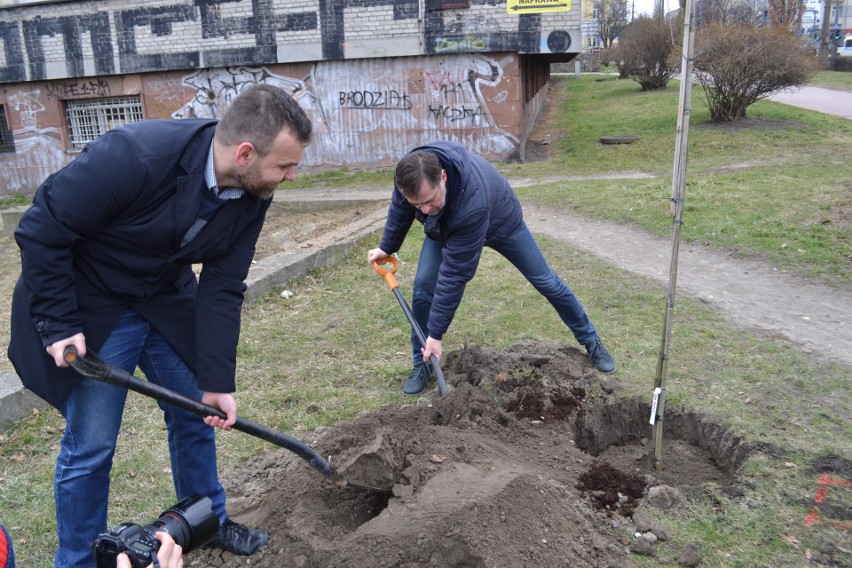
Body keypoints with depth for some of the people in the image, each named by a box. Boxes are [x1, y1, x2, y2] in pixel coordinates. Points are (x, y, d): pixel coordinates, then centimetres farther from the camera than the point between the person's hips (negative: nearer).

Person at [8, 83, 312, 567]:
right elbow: (41, 231, -23)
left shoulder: (253, 195, -15)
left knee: (196, 416, 13)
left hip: (168, 300, 6)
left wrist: (217, 382, -10)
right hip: (92, 306, -5)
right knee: (91, 445, 1)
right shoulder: (134, 156, -34)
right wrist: (59, 325, -20)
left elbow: (222, 289, -10)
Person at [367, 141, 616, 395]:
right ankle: (421, 364, 4)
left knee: (545, 281, 6)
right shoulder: (411, 174, -35)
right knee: (423, 285, -12)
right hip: (444, 225, 4)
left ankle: (591, 342, 27)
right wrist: (386, 248, 7)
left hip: (500, 220, -4)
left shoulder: (473, 203, -50)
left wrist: (436, 333, -38)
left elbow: (456, 273, -44)